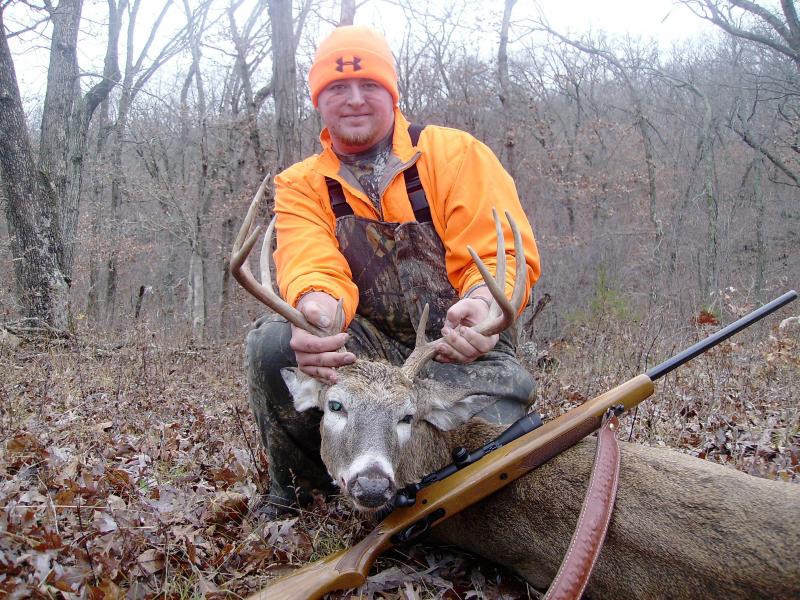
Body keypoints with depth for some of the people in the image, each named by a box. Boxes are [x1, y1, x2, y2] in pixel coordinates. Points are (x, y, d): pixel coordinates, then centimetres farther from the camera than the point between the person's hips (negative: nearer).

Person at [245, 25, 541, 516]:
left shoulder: (456, 154, -1)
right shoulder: (301, 186, 6)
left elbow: (505, 254, -10)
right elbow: (312, 267, -12)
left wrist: (483, 302, -34)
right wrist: (317, 306, -38)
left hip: (463, 345, -1)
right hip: (365, 345, 2)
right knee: (272, 343, -25)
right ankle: (299, 488, 3)